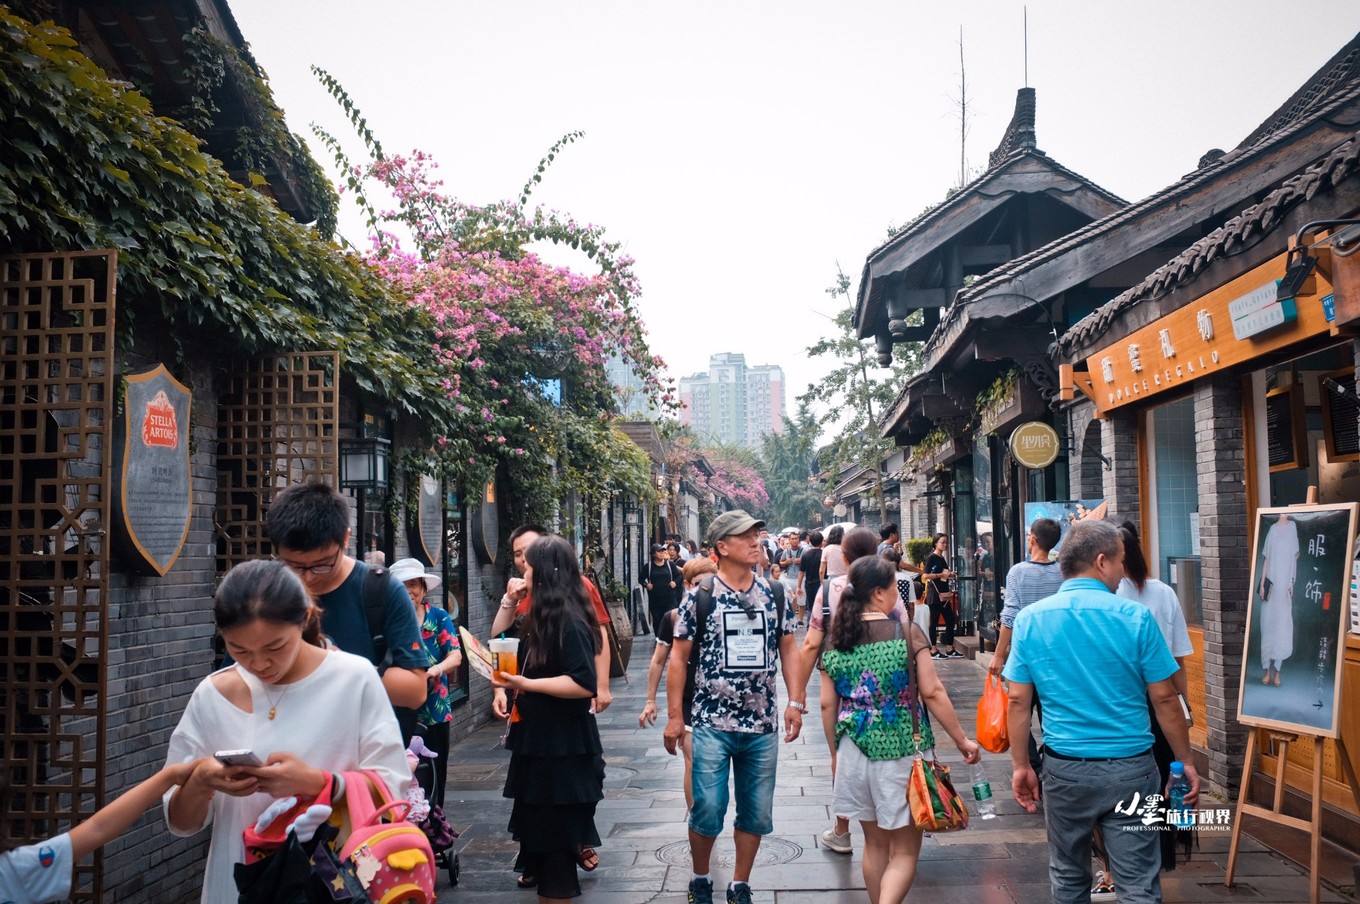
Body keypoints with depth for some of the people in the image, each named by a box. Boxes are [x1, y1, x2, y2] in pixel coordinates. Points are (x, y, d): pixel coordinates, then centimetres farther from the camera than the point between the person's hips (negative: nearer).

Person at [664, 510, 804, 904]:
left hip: (763, 726, 3)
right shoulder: (699, 598, -7)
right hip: (713, 724, -3)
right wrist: (674, 716, -5)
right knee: (707, 811, -2)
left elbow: (788, 648, 10)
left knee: (757, 813, 10)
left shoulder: (773, 595, 3)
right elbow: (678, 656, -3)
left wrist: (795, 701, 2)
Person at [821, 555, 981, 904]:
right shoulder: (907, 634, -11)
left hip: (855, 753, 4)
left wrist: (837, 752, 17)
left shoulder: (836, 642, 1)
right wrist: (962, 740, -1)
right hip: (901, 752, -4)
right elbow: (932, 693, -10)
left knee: (875, 843, 20)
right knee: (905, 850, 6)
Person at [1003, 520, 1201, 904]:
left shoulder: (1030, 619, -3)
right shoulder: (1136, 617, -9)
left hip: (1064, 769, 2)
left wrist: (1020, 765, 8)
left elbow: (1018, 701, -1)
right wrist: (1186, 763, 7)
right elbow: (1165, 700, -5)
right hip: (1130, 768, -2)